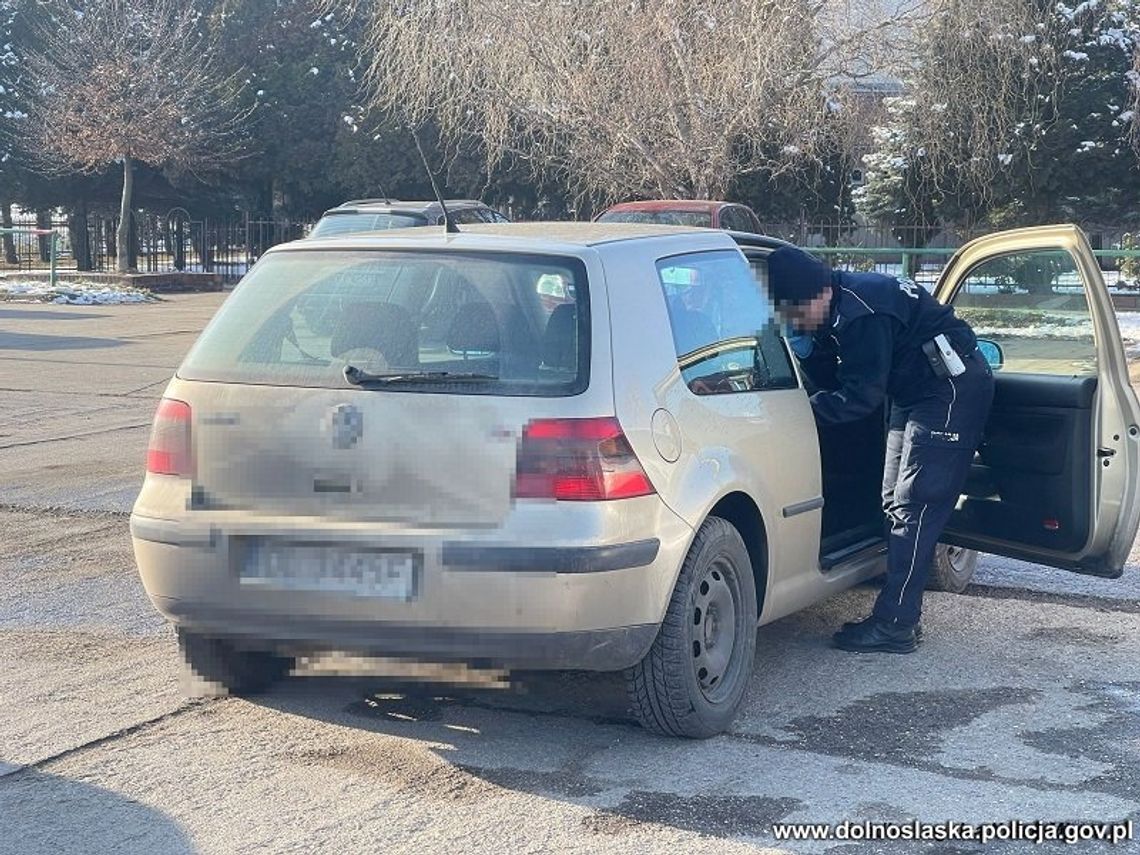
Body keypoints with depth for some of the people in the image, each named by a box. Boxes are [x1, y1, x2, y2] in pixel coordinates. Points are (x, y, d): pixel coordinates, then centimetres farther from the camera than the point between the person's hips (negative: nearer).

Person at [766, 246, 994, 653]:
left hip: (953, 390, -11)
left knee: (914, 508, -12)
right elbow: (835, 381, 6)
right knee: (896, 506, 11)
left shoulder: (861, 312, -27)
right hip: (916, 395, 11)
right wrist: (807, 351, -11)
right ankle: (901, 616, 16)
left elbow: (862, 395, -26)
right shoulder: (834, 313, 3)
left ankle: (895, 626, -11)